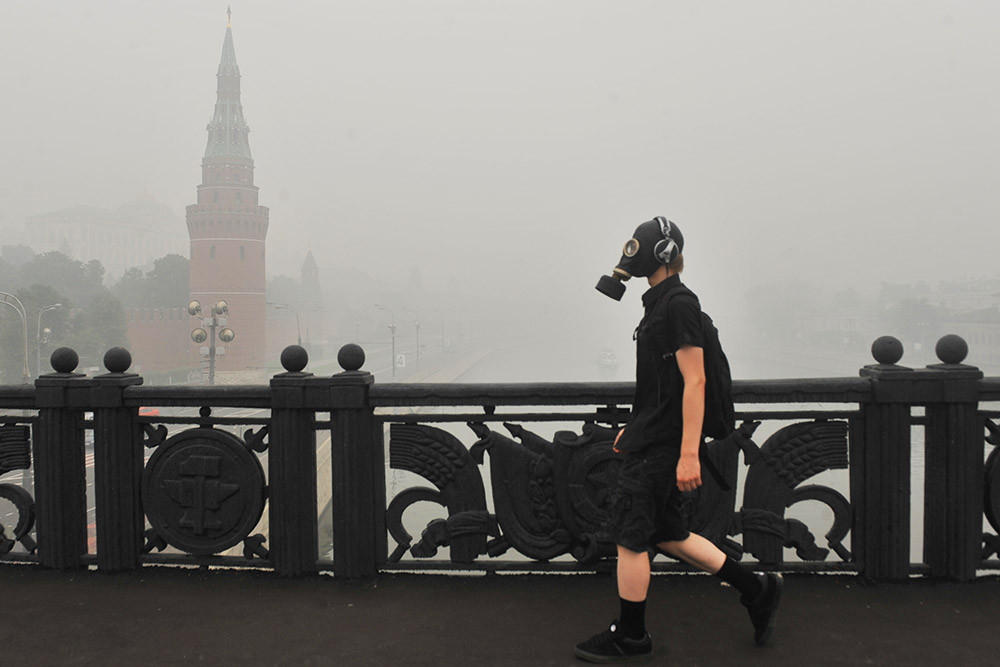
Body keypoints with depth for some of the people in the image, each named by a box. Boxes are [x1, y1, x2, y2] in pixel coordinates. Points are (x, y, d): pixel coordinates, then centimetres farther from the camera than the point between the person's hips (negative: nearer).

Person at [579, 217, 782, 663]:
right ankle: (756, 589, 24)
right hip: (651, 440, 10)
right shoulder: (659, 303, 14)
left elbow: (694, 381, -21)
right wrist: (634, 426, 26)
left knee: (629, 536, 0)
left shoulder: (679, 304, -15)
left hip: (662, 447, -10)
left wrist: (689, 454, -24)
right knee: (666, 534, 15)